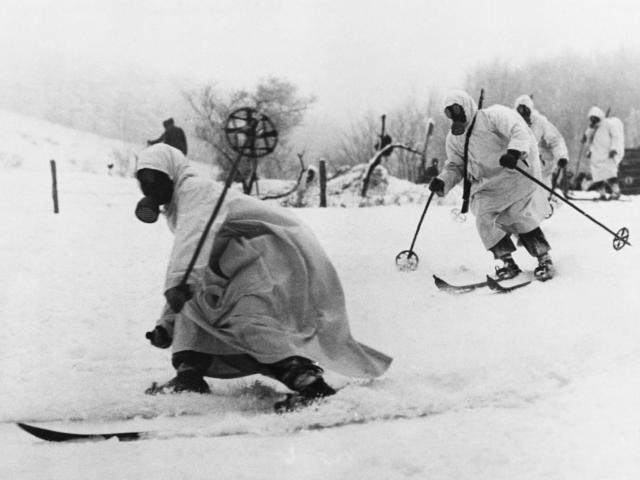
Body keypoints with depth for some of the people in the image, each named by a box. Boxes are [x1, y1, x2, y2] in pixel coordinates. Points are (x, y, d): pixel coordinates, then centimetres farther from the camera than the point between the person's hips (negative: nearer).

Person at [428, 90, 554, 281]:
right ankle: (506, 262, -3)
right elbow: (455, 166, 18)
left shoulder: (493, 115, -10)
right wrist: (443, 181, -2)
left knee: (522, 219, -11)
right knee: (485, 220, -14)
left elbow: (520, 131, -20)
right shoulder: (454, 139, 11)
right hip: (486, 186, 6)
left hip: (513, 176, -6)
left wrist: (515, 151, -39)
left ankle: (544, 259, 6)